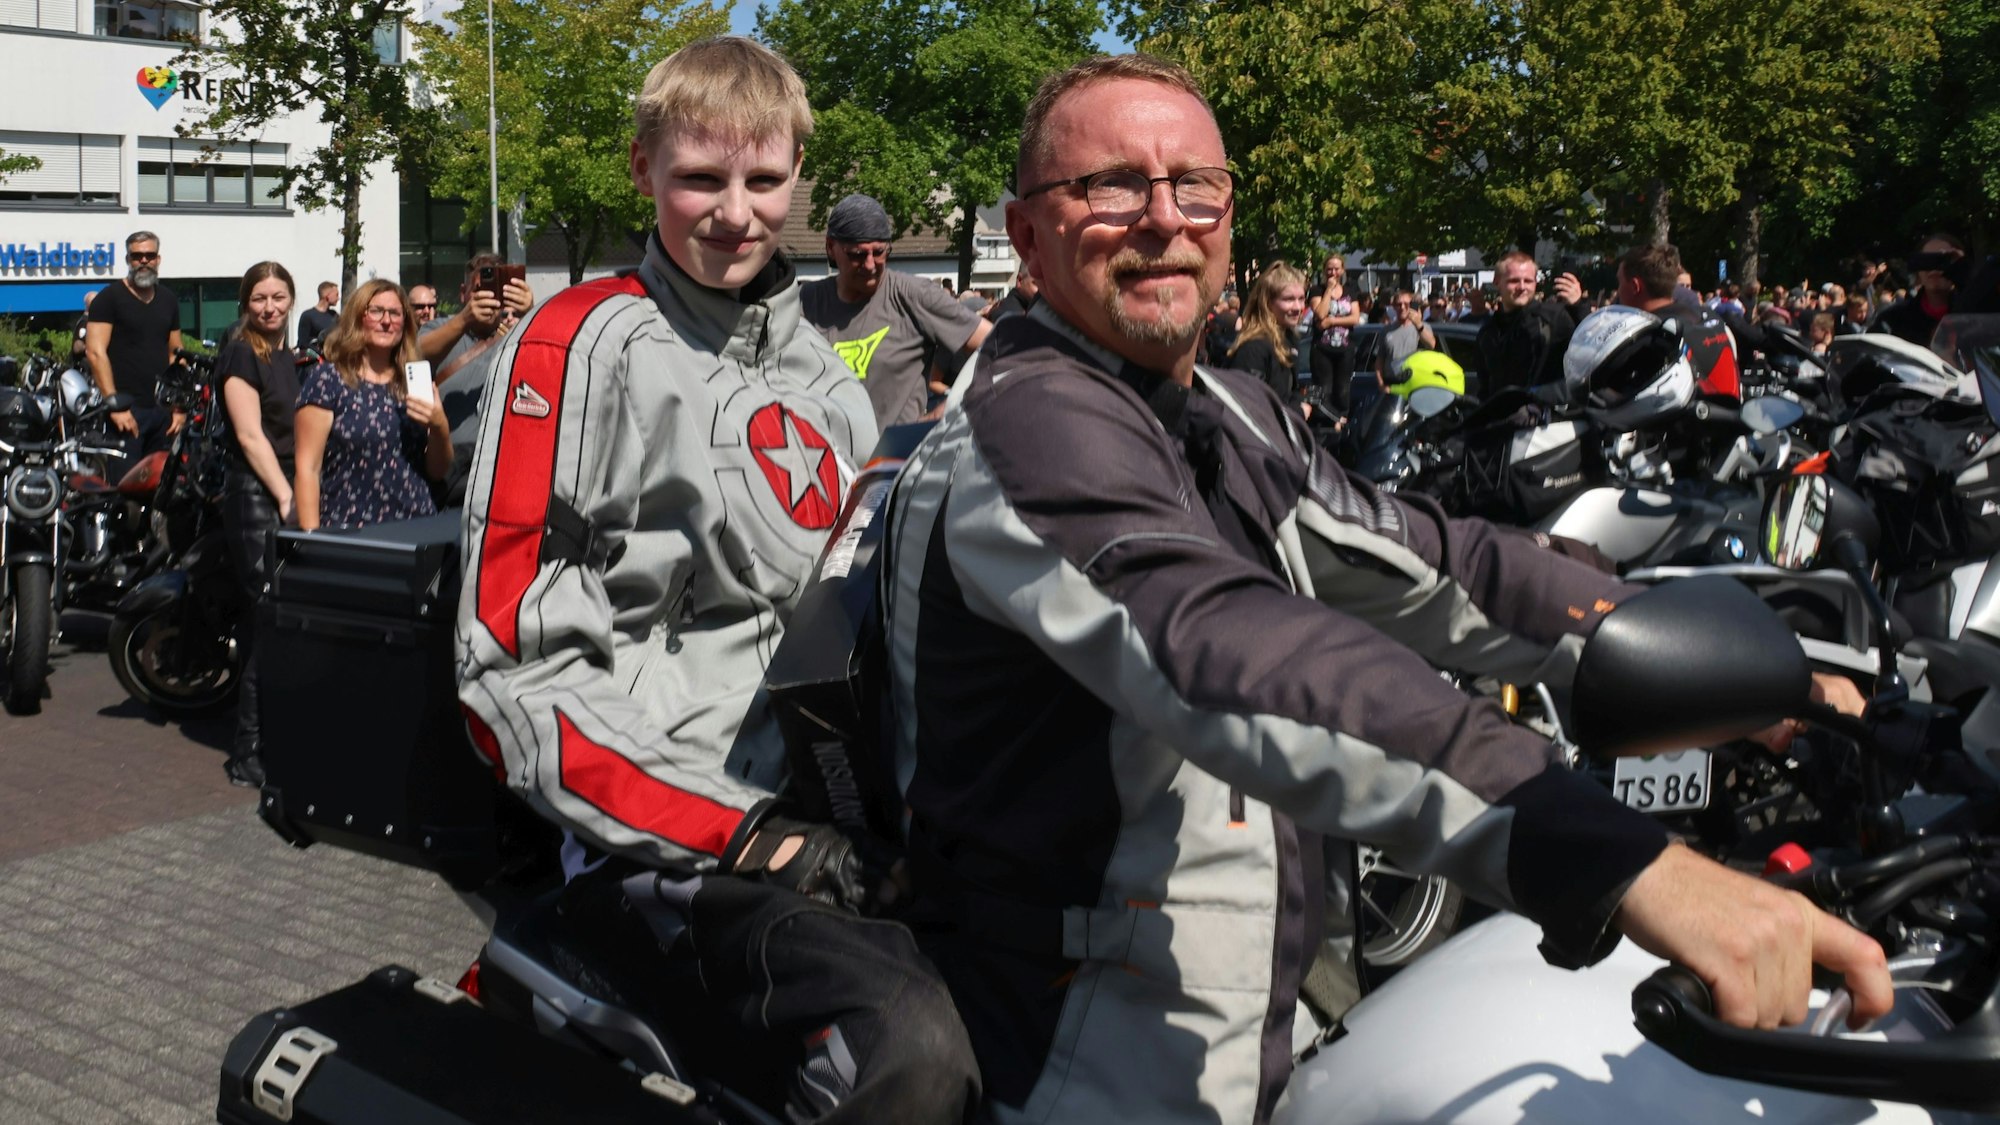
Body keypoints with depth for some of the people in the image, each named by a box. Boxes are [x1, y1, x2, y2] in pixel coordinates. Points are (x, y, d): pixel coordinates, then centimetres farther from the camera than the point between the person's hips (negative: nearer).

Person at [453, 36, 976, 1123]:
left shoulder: (829, 379, 18)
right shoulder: (579, 341, -2)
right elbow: (510, 663, -9)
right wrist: (734, 829, -15)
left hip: (831, 819, 7)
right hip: (667, 846, -7)